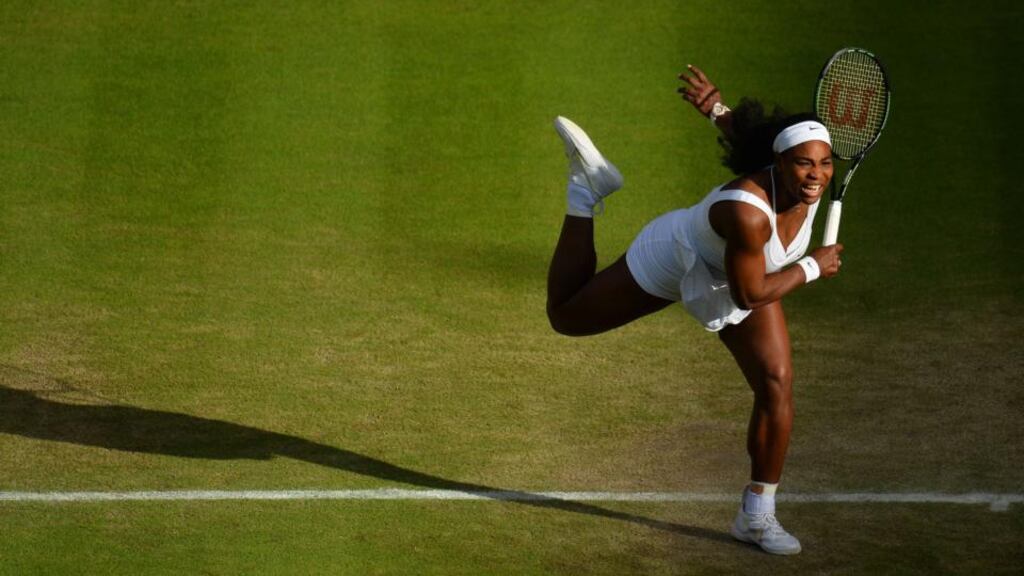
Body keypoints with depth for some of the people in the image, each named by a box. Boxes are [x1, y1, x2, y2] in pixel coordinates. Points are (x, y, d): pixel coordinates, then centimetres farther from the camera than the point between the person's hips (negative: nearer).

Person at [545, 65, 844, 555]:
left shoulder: (809, 181, -25)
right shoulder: (747, 214, -47)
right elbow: (750, 295, -32)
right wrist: (812, 267, -25)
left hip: (740, 273, 5)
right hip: (672, 261, -5)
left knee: (776, 384, -9)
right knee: (565, 317, 14)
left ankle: (756, 515, 6)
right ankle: (586, 185, 27)